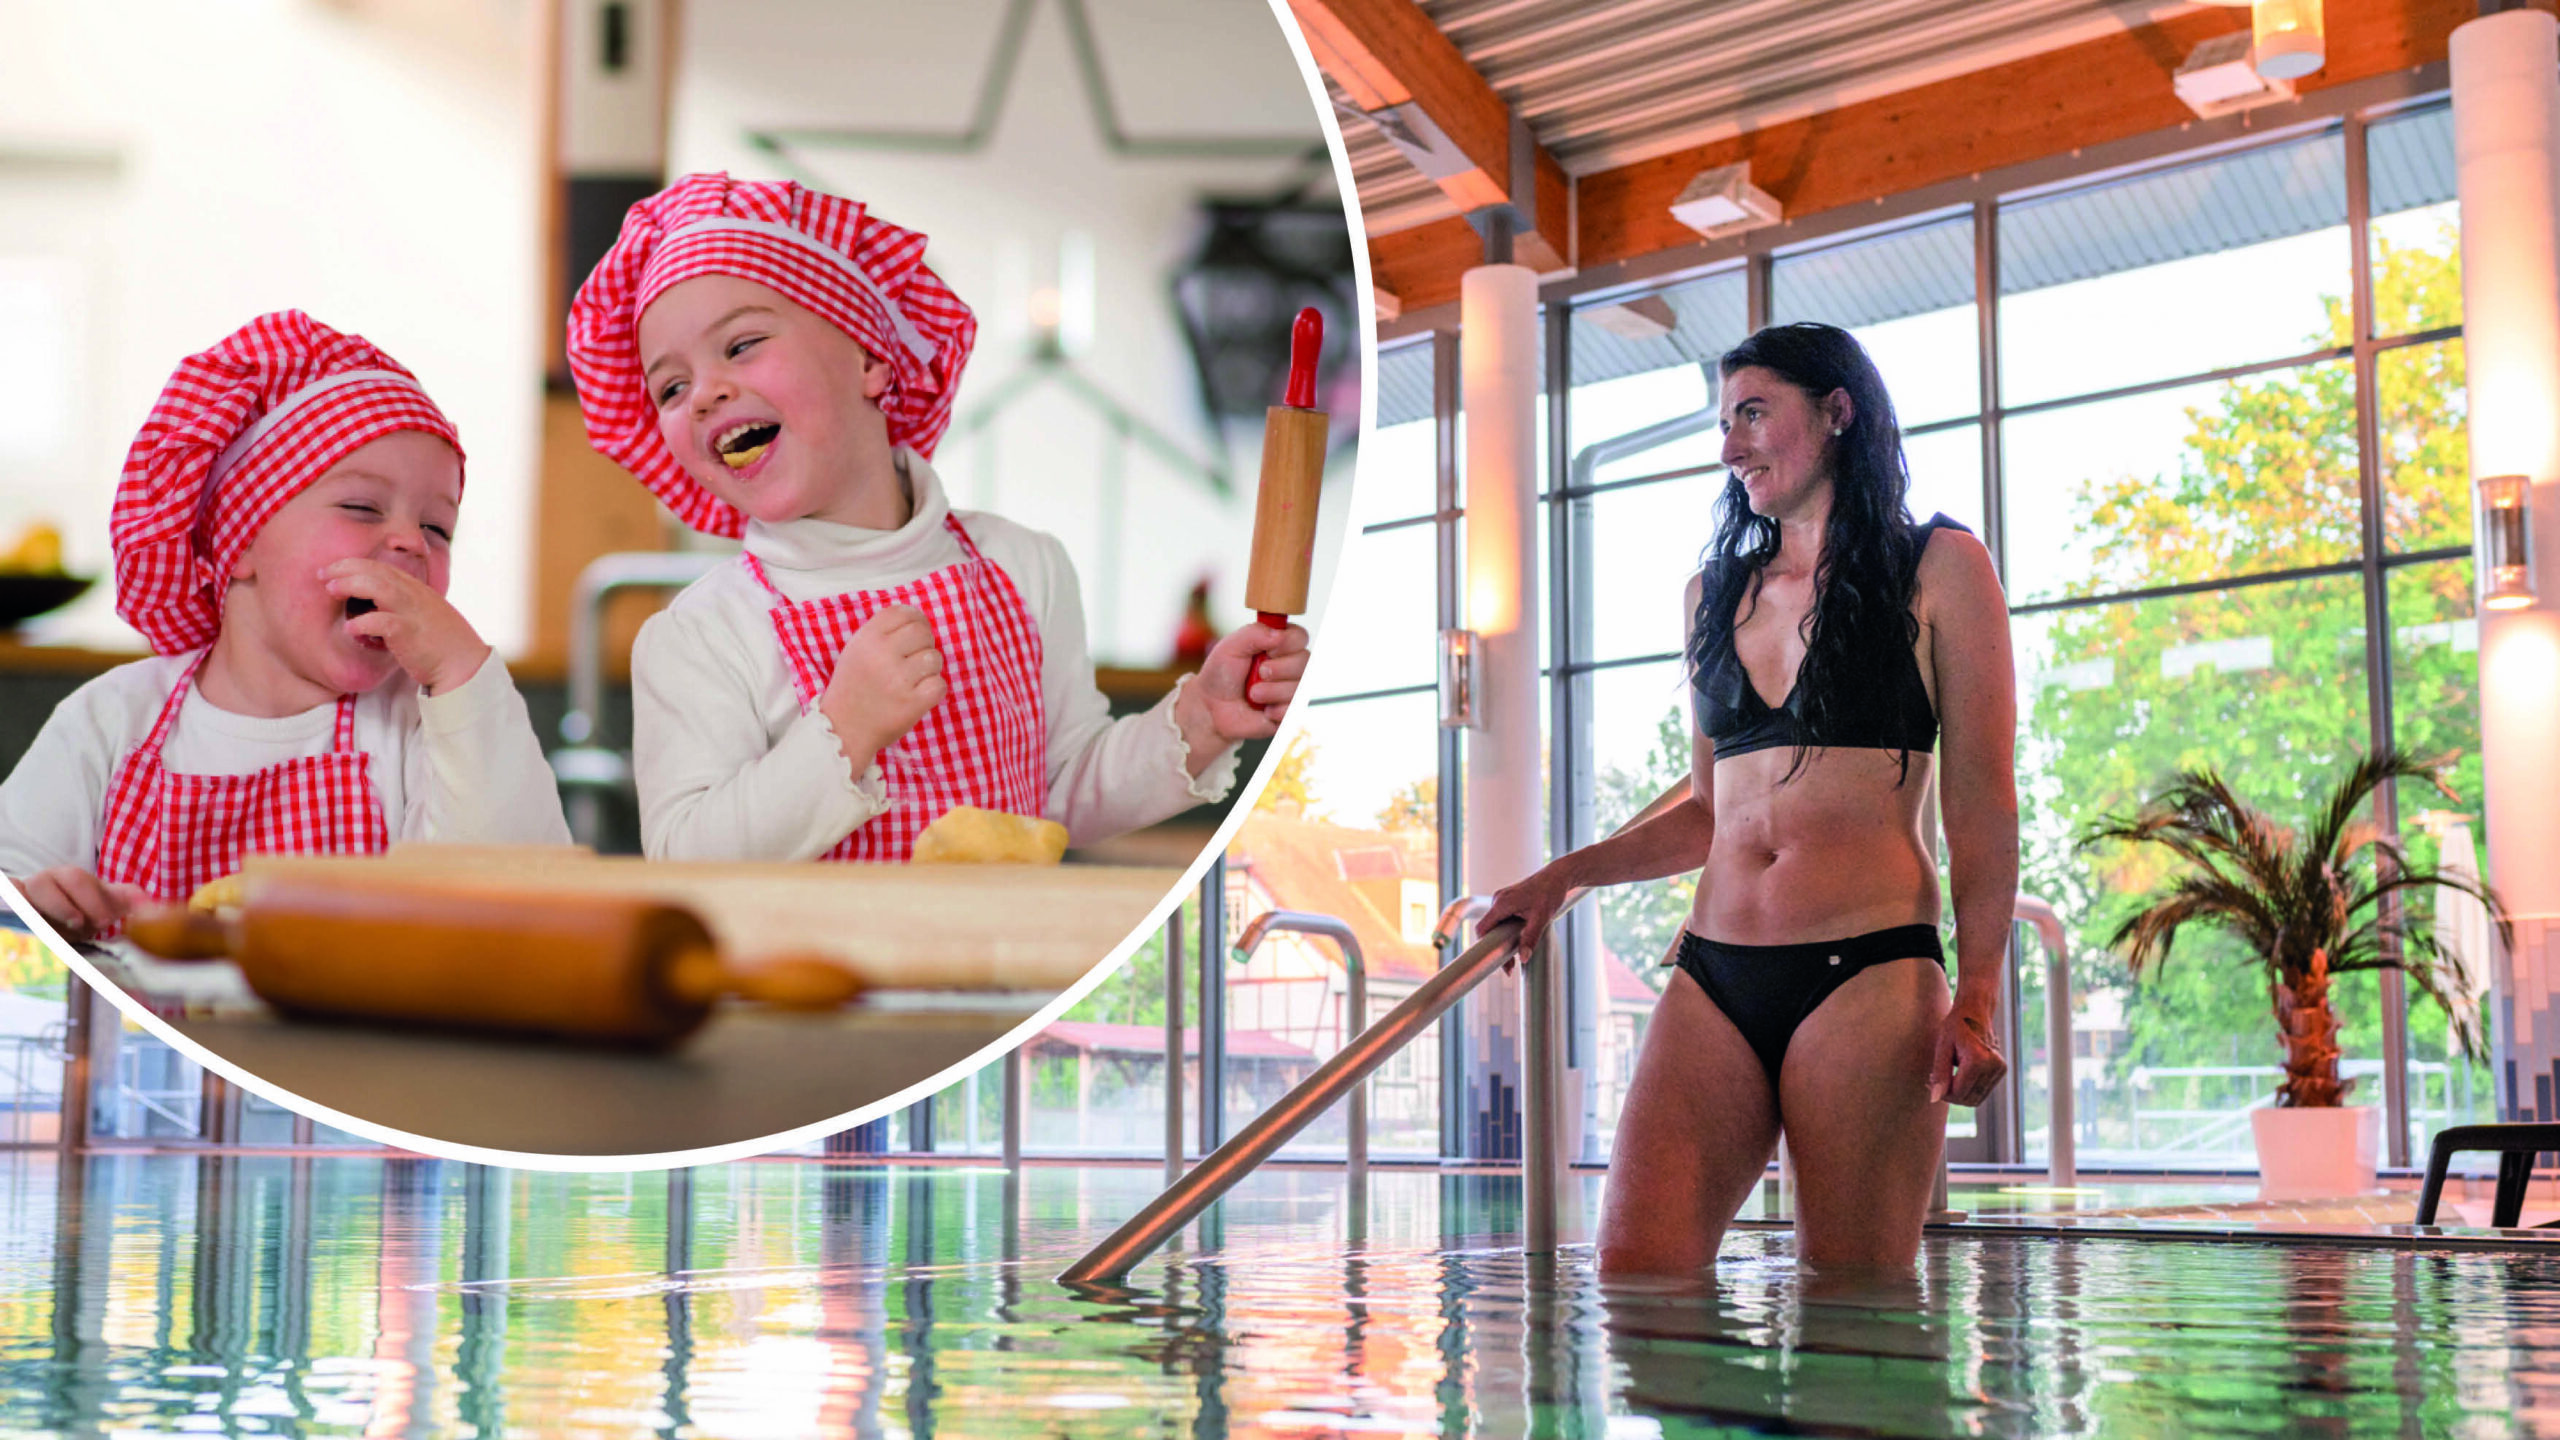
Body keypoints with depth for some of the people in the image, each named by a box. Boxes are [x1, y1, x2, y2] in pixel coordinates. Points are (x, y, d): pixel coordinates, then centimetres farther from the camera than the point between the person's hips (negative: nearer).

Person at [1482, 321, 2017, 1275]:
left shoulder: (1937, 568, 6)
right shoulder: (1716, 592, 21)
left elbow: (1982, 801, 1)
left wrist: (1975, 1000, -10)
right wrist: (1559, 878, 17)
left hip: (1869, 978, -4)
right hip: (1713, 979, 5)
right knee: (1635, 1276, -9)